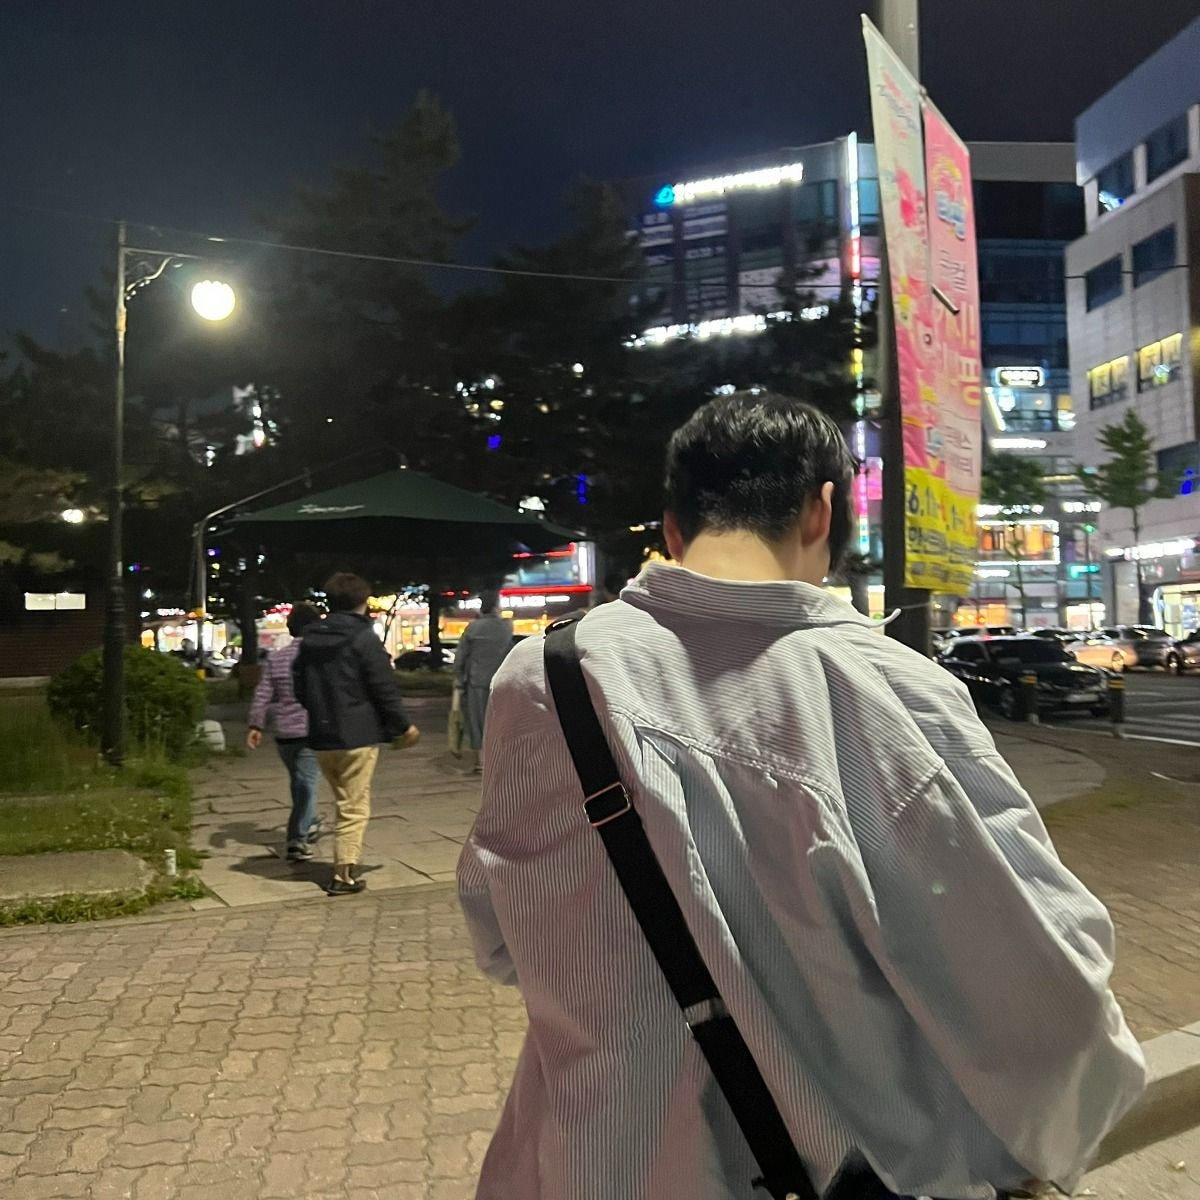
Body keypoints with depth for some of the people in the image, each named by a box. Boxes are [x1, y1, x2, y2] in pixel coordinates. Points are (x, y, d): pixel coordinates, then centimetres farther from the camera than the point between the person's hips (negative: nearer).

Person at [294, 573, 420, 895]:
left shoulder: (311, 639, 8)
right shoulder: (364, 638, -12)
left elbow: (301, 688, 14)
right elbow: (384, 690, -12)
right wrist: (404, 726, -1)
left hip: (322, 737, 6)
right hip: (358, 736, -6)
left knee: (343, 802, 20)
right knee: (355, 808, 2)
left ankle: (344, 865, 24)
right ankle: (344, 874, 3)